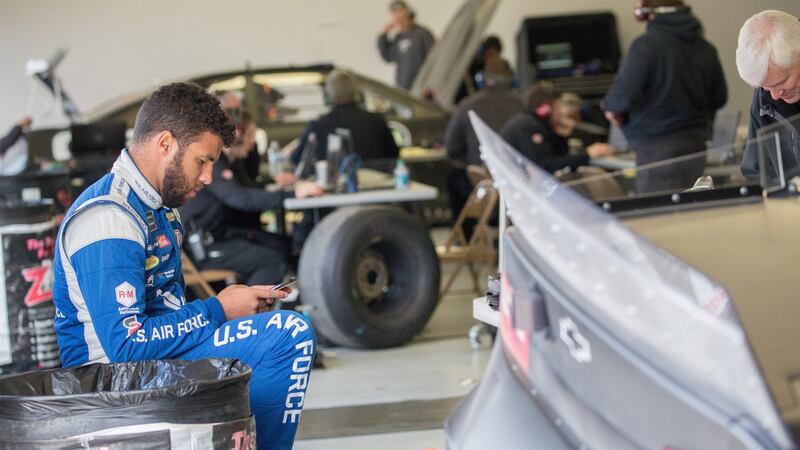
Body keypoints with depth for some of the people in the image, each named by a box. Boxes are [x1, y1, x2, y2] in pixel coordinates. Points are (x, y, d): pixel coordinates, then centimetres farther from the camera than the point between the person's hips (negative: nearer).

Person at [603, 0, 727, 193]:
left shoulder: (646, 44, -13)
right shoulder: (706, 48, 5)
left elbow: (625, 92, -20)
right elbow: (719, 97, 12)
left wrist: (612, 107, 1)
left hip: (657, 146, -7)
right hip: (696, 143, 7)